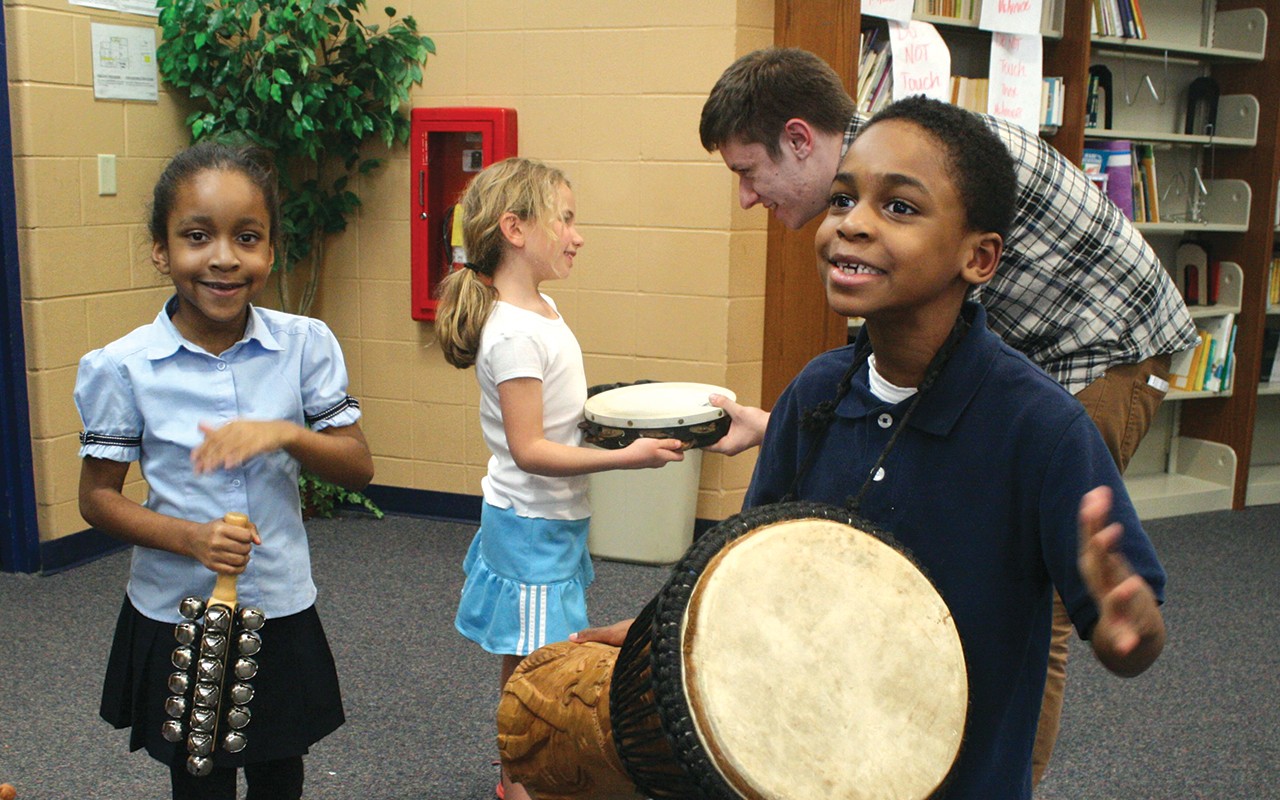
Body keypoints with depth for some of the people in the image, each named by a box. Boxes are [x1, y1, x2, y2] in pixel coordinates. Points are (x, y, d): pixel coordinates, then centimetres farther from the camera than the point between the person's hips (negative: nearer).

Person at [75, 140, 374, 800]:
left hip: (282, 608, 2)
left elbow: (358, 468, -6)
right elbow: (97, 498, -6)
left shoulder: (306, 345, -9)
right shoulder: (124, 367, -12)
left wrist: (284, 433, -24)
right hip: (177, 617, -1)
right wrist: (189, 537, -22)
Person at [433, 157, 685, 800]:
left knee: (527, 669, 20)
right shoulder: (514, 333, -24)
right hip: (532, 527, -10)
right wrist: (625, 456, -29)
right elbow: (529, 449, -26)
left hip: (550, 519, 10)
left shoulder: (542, 309, 6)